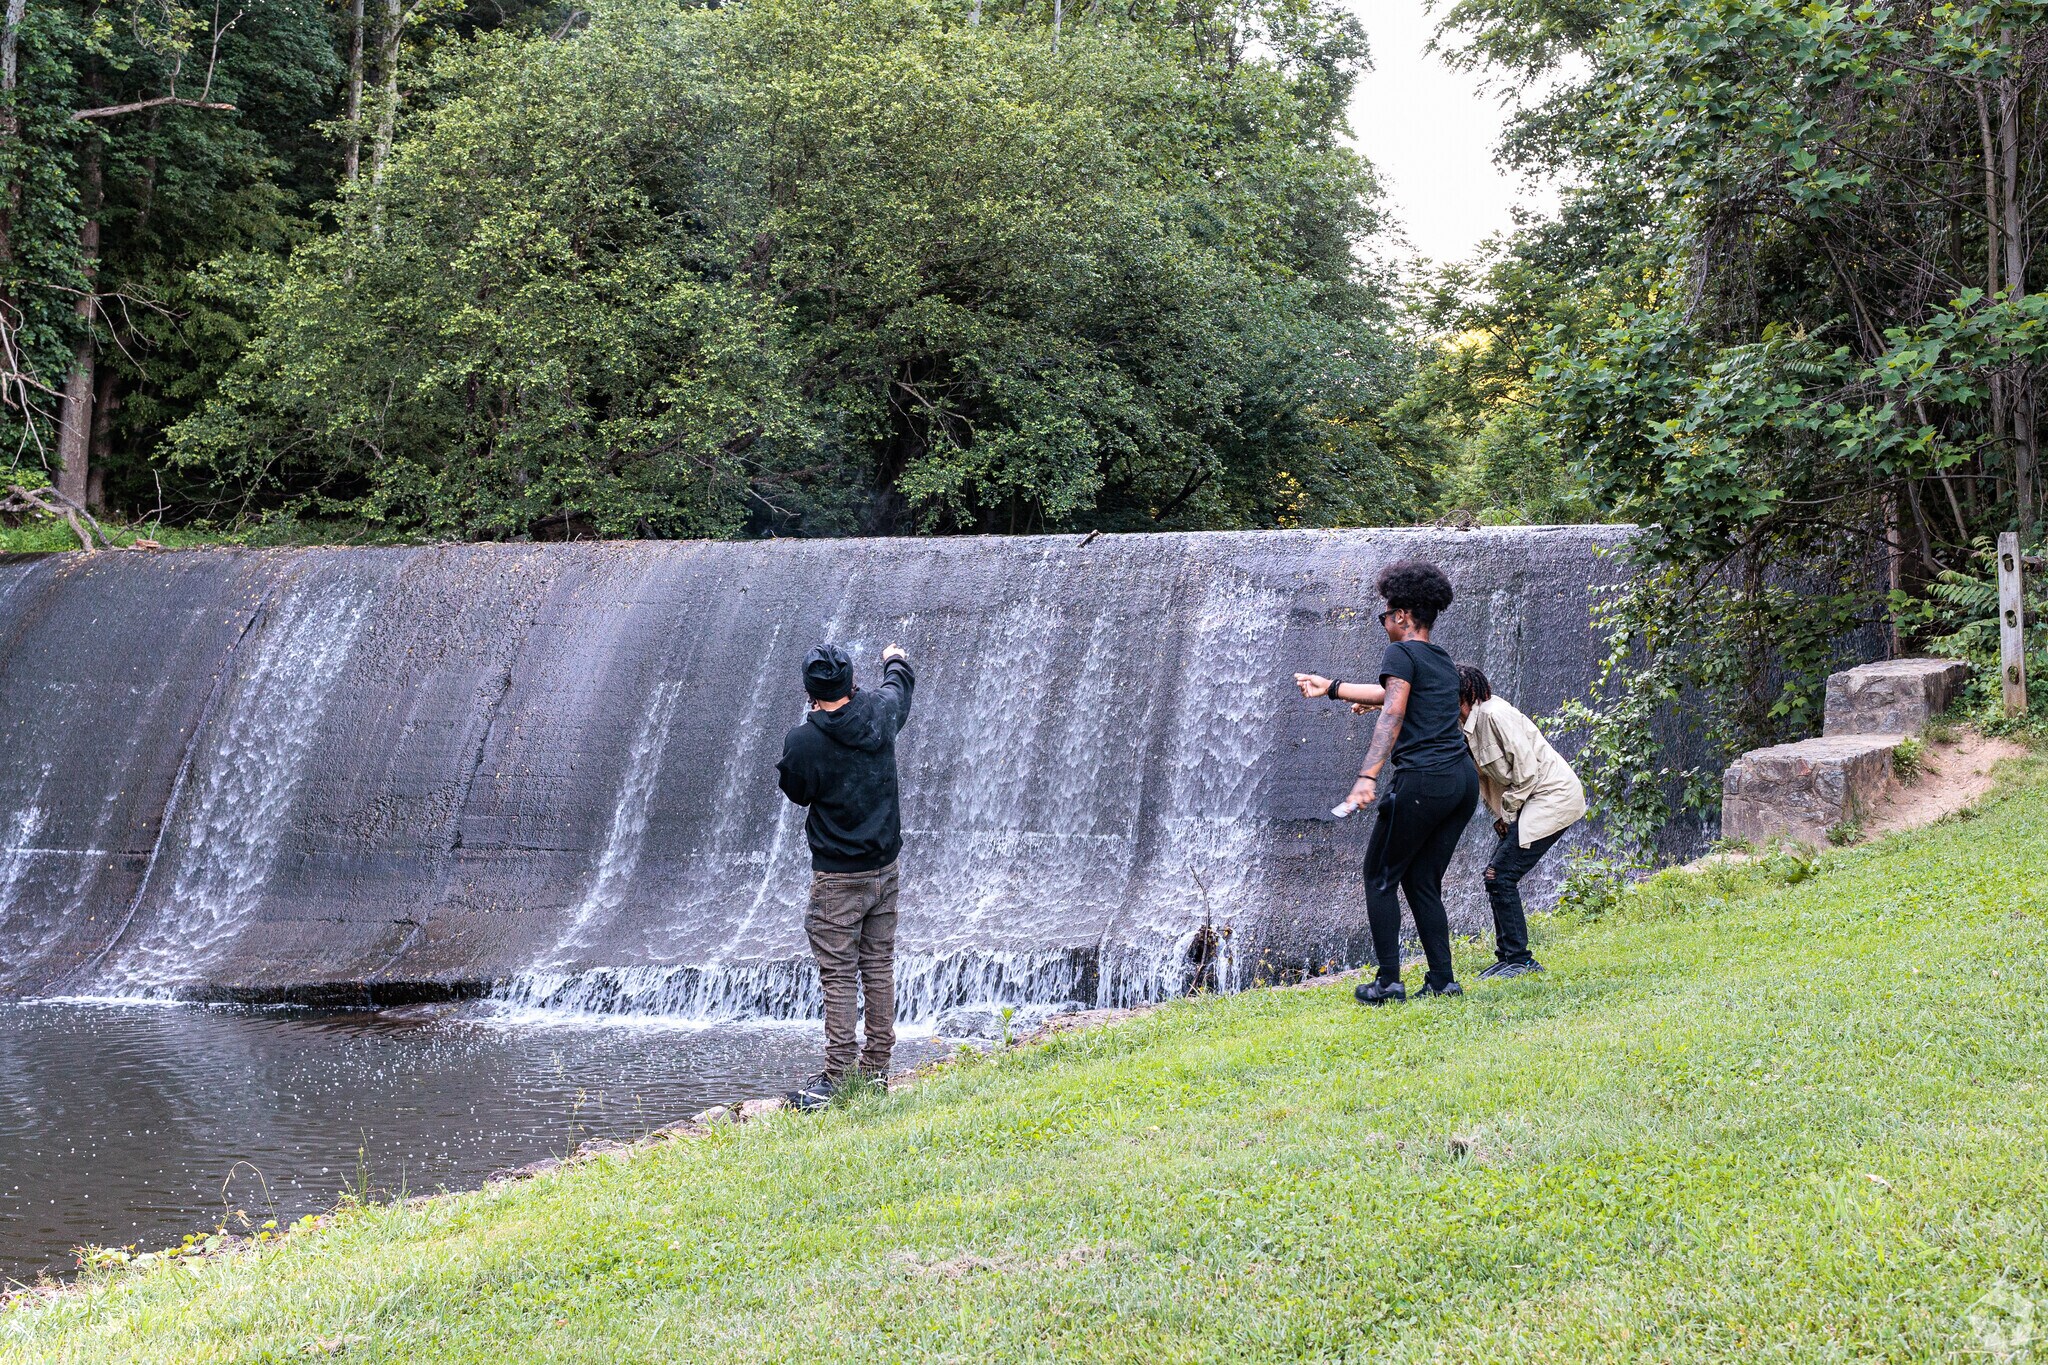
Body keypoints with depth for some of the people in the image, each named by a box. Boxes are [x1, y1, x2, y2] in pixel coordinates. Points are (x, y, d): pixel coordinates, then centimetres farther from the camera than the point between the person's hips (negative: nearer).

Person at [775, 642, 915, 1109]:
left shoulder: (804, 741, -17)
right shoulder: (880, 713, -4)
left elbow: (796, 792, 2)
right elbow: (899, 686, 21)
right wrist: (895, 662, 44)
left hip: (838, 875, -5)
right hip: (885, 868, 5)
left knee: (838, 975, -3)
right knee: (879, 968, 11)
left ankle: (838, 1077, -4)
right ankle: (875, 1068, 17)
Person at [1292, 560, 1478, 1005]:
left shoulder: (1402, 653, -3)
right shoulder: (1443, 661, 22)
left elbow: (1391, 715, -17)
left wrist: (1367, 777, -25)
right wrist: (1330, 688, 46)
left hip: (1423, 781, -8)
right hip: (1465, 779, 8)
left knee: (1381, 878, 4)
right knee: (1423, 882, 15)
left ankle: (1388, 981, -1)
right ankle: (1442, 981, 9)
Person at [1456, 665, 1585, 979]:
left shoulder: (1494, 714, -19)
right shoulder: (1470, 724, 10)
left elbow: (1526, 769, -21)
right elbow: (1491, 776, 18)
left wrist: (1507, 811, -10)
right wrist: (1501, 816, 5)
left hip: (1553, 797, -10)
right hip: (1526, 803, 10)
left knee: (1501, 876, -12)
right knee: (1496, 875, 7)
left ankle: (1519, 960, -5)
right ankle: (1508, 958, 13)